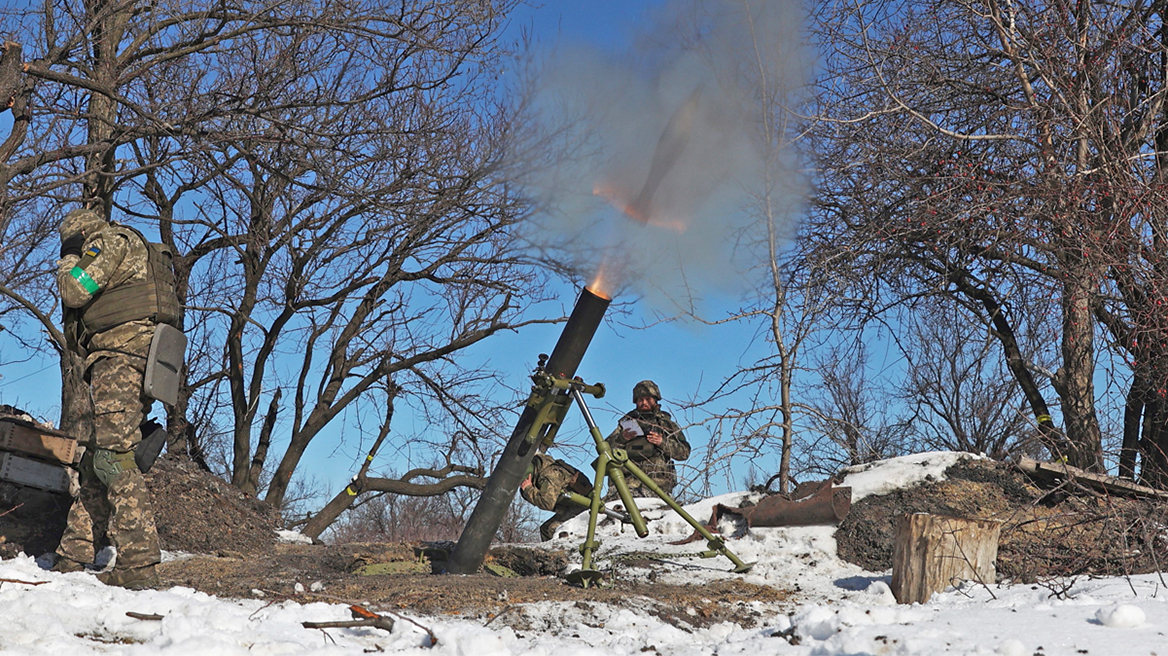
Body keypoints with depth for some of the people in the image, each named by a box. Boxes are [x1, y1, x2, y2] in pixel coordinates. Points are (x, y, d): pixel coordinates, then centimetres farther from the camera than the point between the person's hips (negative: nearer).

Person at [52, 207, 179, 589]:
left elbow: (75, 291, -6)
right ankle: (72, 560, 9)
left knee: (113, 457, -19)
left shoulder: (113, 241, 5)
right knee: (94, 465, 9)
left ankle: (138, 566, -28)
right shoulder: (139, 257, 34)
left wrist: (68, 262, 13)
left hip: (120, 356, -10)